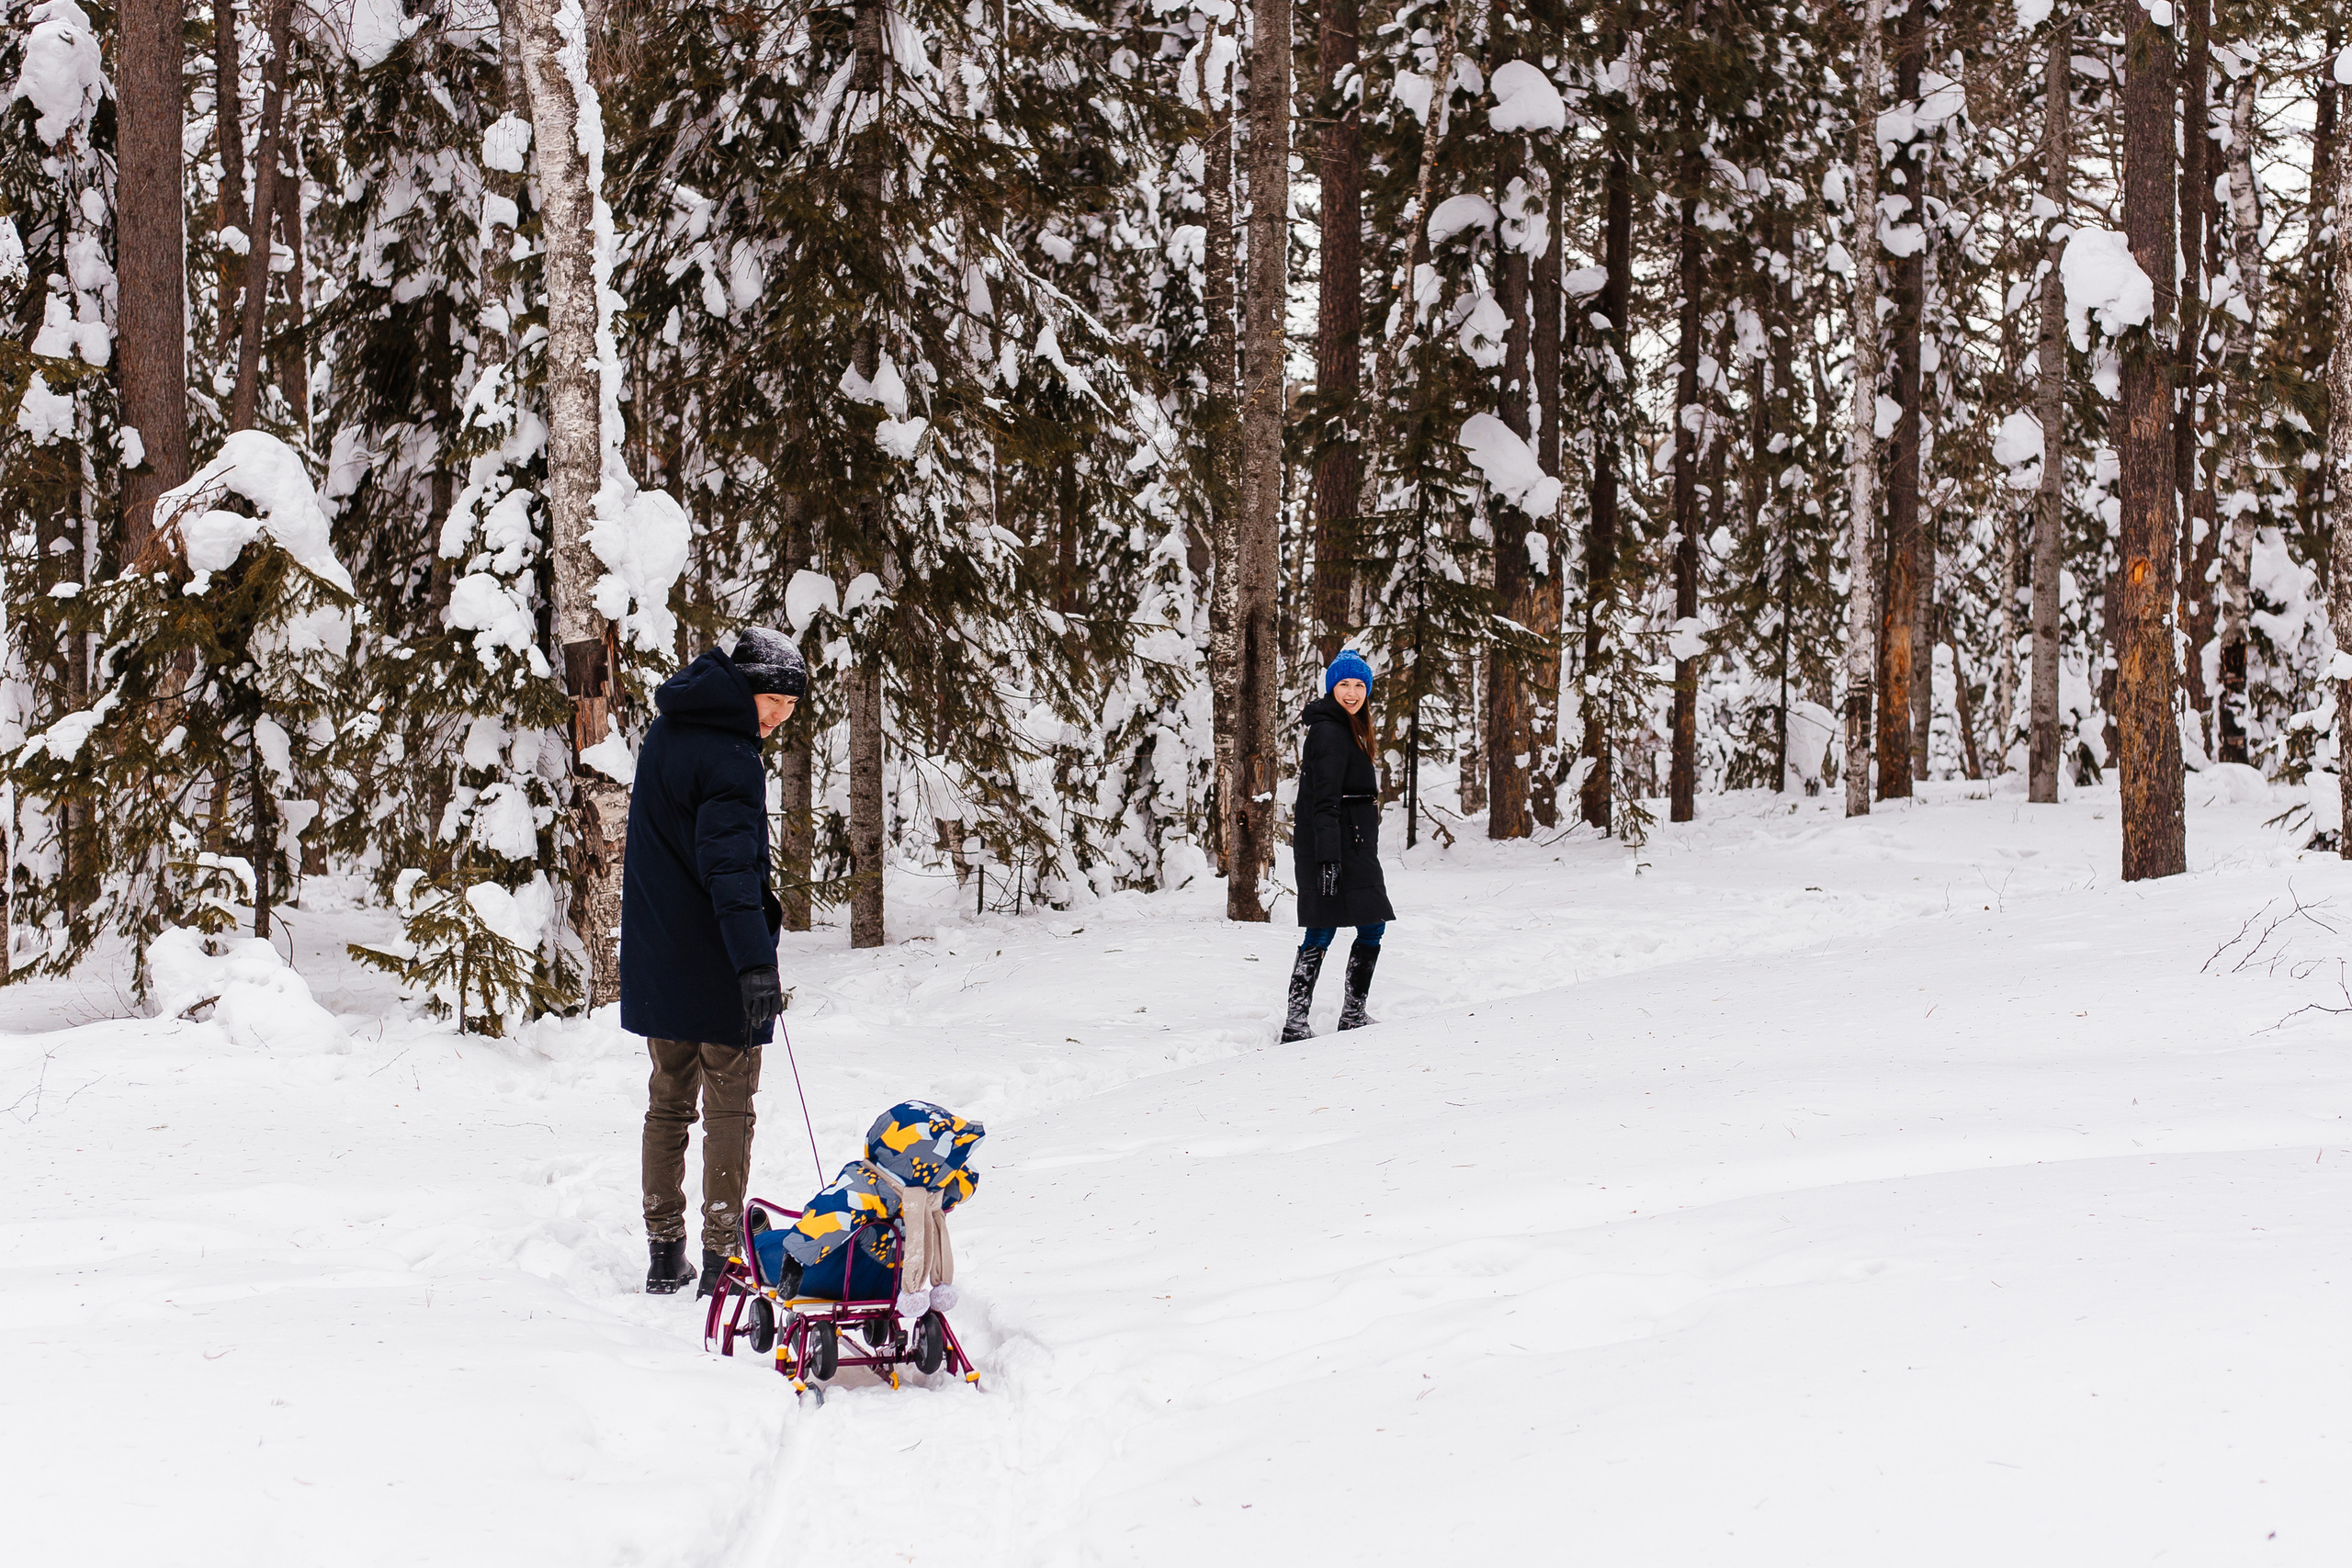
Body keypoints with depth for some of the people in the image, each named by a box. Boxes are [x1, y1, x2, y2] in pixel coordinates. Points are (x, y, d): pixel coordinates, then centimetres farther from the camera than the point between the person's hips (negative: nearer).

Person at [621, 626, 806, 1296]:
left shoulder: (667, 733, 10)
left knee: (667, 1104, 14)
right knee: (729, 1110, -1)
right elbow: (729, 866, -25)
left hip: (655, 962, 8)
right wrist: (755, 961, -29)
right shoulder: (730, 759, -18)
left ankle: (664, 1256, 16)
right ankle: (721, 1259, -2)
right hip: (716, 966, -8)